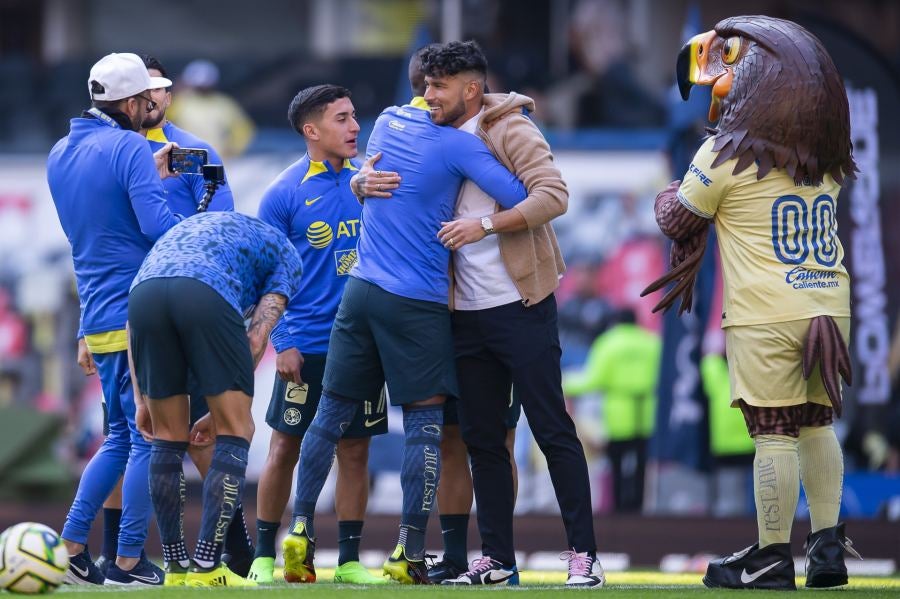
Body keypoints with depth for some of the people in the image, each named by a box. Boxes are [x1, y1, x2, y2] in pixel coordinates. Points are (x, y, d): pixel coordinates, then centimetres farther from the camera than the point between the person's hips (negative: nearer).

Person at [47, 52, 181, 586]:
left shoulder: (61, 155, 14)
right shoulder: (130, 149, -12)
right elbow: (158, 226, -22)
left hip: (98, 320, 8)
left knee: (121, 436, 17)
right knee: (147, 439, -2)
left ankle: (72, 545, 12)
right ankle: (129, 560, -1)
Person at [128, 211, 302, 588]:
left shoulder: (188, 230, 43)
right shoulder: (286, 256, 30)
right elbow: (256, 337, 14)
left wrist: (143, 399, 31)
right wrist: (224, 406, 19)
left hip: (143, 291, 4)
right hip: (206, 295, -4)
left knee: (168, 439, 17)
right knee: (234, 434, 8)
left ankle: (176, 568, 18)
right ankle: (206, 568, 0)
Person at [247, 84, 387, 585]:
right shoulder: (284, 195, -5)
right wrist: (282, 345, -9)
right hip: (306, 345, -3)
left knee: (355, 450, 5)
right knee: (285, 449, 2)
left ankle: (351, 559, 11)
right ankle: (265, 554, 11)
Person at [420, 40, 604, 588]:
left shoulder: (509, 130, -7)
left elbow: (553, 195, -18)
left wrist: (484, 225, -25)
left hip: (520, 306, -7)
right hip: (468, 313, 7)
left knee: (552, 430, -6)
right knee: (481, 437, 9)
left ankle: (584, 555, -4)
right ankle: (497, 559, 14)